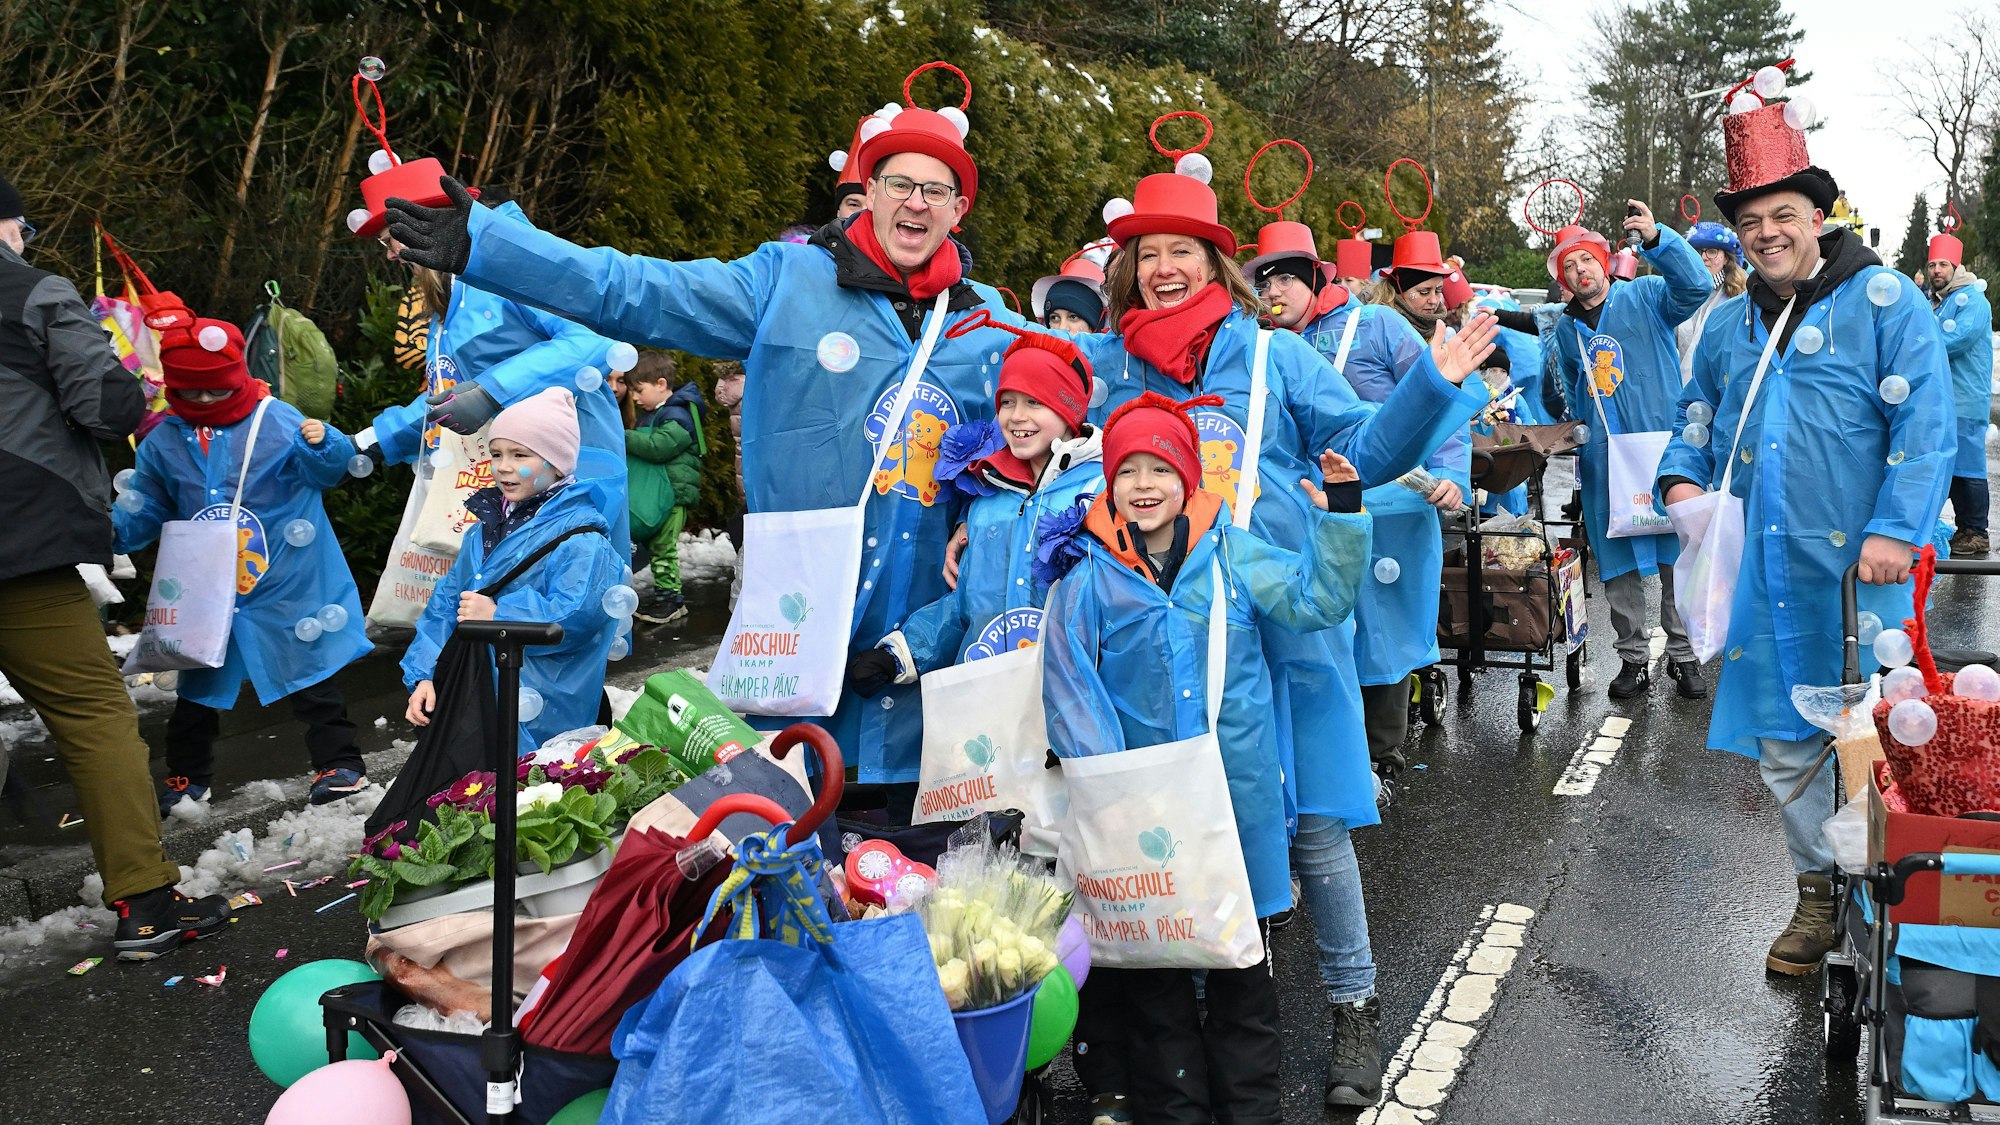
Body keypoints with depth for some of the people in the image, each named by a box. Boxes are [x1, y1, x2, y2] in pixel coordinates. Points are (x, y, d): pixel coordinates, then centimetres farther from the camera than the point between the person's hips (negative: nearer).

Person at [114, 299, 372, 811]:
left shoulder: (277, 420, -9)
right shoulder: (163, 441, 3)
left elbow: (328, 471, -7)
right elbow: (147, 509, 10)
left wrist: (323, 445, -28)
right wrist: (116, 528, -9)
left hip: (285, 588, -4)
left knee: (310, 679, 4)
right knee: (196, 691, 16)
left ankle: (338, 761, 14)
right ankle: (187, 778, 30)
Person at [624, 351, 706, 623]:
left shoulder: (676, 416, -14)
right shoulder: (652, 413, 18)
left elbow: (658, 447, -24)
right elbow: (644, 445, 29)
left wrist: (624, 437, -17)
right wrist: (627, 442, 9)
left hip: (672, 492, -10)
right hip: (654, 492, 10)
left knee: (663, 545, -7)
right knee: (654, 544, 14)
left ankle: (671, 597, 0)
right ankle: (662, 592, 22)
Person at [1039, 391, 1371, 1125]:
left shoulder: (1235, 555, 2)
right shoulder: (1087, 581, -4)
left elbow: (1313, 600, 0)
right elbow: (1071, 692, -7)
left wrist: (1339, 520, -10)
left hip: (1240, 796, 1)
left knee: (1245, 963, 14)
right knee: (1154, 976, 11)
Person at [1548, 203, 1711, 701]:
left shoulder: (1646, 297, 3)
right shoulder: (1565, 330, 17)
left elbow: (1696, 285, -17)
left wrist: (1656, 238, -31)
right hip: (1603, 463, 4)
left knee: (1677, 556, -1)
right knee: (1618, 565, 5)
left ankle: (1684, 654, 9)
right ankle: (1633, 657, 15)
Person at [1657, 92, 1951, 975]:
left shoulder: (1884, 300, -3)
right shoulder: (1727, 326, 14)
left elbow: (1924, 425, -10)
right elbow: (1693, 419, 25)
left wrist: (1896, 529, -19)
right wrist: (1680, 478, 4)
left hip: (1855, 570, -5)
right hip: (1761, 576, 5)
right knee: (1782, 744, 12)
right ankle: (1818, 895, 28)